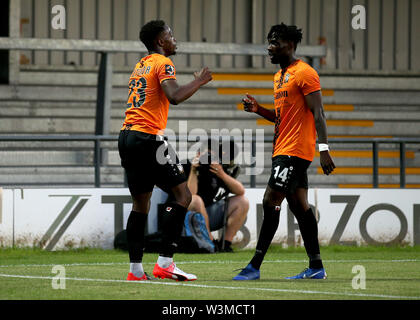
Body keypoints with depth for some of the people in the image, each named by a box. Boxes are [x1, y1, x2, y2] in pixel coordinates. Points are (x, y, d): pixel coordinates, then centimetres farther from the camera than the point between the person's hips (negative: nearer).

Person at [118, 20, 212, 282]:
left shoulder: (141, 65, 22)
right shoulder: (163, 63, -4)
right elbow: (175, 97, -20)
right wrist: (199, 82, -5)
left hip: (127, 135, 9)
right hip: (148, 137, -9)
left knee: (141, 203, 12)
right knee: (183, 194, -4)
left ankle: (135, 269, 7)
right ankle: (165, 262, -12)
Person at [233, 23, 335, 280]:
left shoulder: (305, 73, -10)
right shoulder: (280, 76, 20)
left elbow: (318, 114, -16)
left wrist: (324, 148, -23)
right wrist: (258, 109, 10)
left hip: (295, 151, -10)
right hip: (283, 150, 10)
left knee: (271, 202, -12)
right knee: (300, 206, 8)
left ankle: (255, 267, -12)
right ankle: (316, 267, 10)